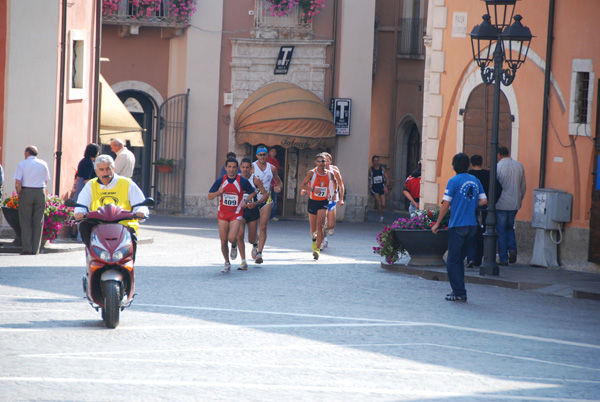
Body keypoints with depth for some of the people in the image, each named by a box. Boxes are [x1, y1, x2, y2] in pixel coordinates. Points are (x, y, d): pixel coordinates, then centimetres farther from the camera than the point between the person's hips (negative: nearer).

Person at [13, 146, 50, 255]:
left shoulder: (22, 164, -3)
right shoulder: (43, 164, 8)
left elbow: (17, 183, -10)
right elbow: (46, 180, 11)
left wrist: (19, 193, 3)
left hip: (26, 192, -3)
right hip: (41, 193, 3)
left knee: (25, 221, 3)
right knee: (38, 222, 6)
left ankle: (27, 249, -3)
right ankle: (35, 249, 4)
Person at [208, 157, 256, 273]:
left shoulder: (243, 181, -7)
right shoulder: (220, 181, -2)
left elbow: (253, 192, 10)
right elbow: (209, 196, 3)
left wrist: (245, 201, -6)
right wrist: (218, 192, -17)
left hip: (236, 213, -2)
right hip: (223, 213, 2)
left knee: (232, 237, -19)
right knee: (223, 240, 2)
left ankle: (234, 246, 19)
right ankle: (227, 263, 21)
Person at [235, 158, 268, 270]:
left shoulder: (255, 180, -8)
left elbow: (266, 195, -6)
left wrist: (256, 203, -21)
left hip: (252, 210, -1)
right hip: (240, 210, 1)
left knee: (251, 239, 6)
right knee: (240, 235, -19)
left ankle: (255, 244, 47)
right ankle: (243, 262, -12)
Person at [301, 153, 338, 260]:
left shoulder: (330, 174, 1)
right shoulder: (312, 173, -6)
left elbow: (335, 183, 22)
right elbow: (303, 185, -6)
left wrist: (334, 192, 12)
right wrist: (312, 190, -21)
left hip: (323, 203, 0)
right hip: (312, 202, 0)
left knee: (320, 225, -16)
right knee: (313, 227, 11)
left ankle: (317, 249, -15)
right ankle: (314, 238, 46)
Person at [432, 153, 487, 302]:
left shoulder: (454, 181, -9)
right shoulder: (475, 180, 8)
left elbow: (446, 204, -10)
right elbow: (484, 201, 7)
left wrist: (437, 224, -2)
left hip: (457, 225, -6)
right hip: (472, 225, 6)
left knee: (452, 261, 1)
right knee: (460, 259, 16)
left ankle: (459, 293, -4)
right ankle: (459, 291, 16)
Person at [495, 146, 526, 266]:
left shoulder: (498, 167, -12)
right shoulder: (519, 165, 5)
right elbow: (523, 186, 10)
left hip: (501, 203, -5)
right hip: (515, 204, 5)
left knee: (501, 231, 3)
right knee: (509, 227, 21)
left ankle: (503, 259, 4)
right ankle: (512, 249, -2)